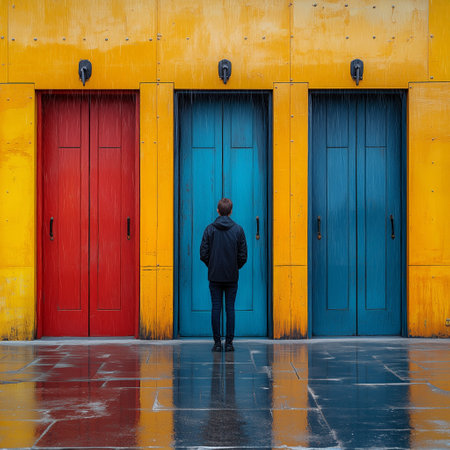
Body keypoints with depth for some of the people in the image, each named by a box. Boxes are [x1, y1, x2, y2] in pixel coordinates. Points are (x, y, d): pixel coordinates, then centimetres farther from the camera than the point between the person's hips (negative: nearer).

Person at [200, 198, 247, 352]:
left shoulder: (210, 229, -2)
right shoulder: (238, 229, -2)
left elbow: (203, 254, -4)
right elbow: (243, 255, -2)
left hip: (214, 276, 0)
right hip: (232, 276, 0)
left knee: (216, 308, 3)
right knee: (230, 308, 4)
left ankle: (217, 342, 2)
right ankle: (229, 342, 3)